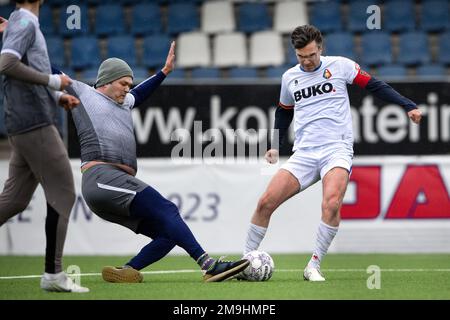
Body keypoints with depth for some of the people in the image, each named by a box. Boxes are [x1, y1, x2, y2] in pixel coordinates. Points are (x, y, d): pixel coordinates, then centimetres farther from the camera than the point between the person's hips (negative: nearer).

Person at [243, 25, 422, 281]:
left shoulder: (339, 66, 1)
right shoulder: (290, 78, 12)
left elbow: (374, 85, 3)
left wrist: (408, 106, -4)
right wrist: (276, 146, 24)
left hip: (337, 150, -4)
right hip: (304, 154, 4)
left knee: (332, 203, -30)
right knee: (266, 202, -10)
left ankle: (314, 266, -21)